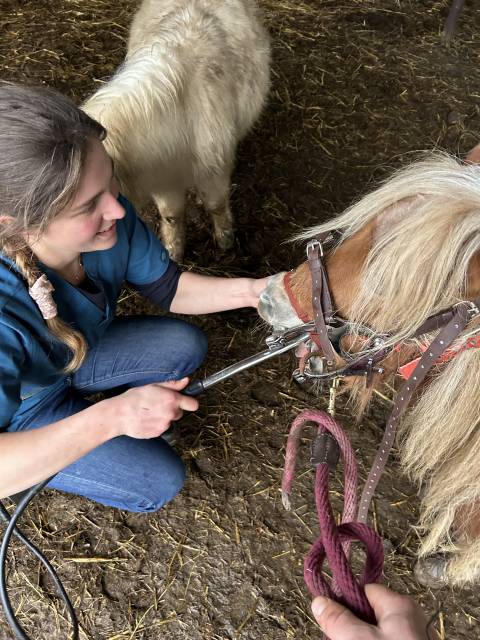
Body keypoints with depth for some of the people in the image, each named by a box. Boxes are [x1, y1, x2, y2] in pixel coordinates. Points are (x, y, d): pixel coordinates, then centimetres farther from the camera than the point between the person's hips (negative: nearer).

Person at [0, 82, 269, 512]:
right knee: (159, 482, -8)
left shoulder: (106, 216, -29)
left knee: (186, 347, 4)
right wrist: (112, 416, -46)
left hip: (77, 352, 5)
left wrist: (252, 291, -26)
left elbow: (168, 288, -11)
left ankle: (73, 400, 15)